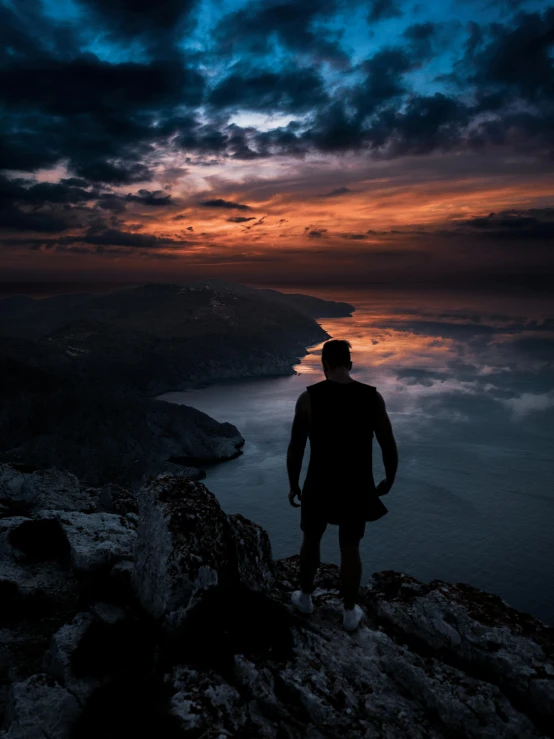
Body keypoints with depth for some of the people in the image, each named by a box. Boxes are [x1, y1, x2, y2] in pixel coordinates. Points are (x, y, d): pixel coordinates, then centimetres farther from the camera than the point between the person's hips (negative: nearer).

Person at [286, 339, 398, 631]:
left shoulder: (308, 397, -14)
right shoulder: (372, 397, -11)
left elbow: (295, 449, -9)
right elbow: (389, 447, -4)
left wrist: (293, 485, 6)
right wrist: (389, 480, 14)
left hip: (319, 486, -1)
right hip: (357, 487, 1)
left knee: (311, 538, 25)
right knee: (350, 548, 20)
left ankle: (305, 597, 44)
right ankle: (350, 613, 35)